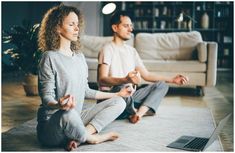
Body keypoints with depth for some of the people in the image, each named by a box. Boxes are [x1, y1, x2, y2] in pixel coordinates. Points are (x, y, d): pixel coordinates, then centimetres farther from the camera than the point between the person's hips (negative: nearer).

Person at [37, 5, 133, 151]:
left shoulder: (79, 56, 11)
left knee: (119, 102, 0)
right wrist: (59, 105, -39)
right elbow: (46, 97, -15)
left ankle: (78, 137, -16)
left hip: (76, 119, 8)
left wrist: (117, 94, 19)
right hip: (51, 122, -7)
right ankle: (91, 138, -8)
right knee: (69, 113, -41)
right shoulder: (50, 57, -12)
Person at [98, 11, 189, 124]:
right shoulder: (108, 49, -9)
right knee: (121, 89, -39)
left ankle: (139, 113, -25)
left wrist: (172, 79, 7)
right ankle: (142, 111, -7)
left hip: (129, 96, 8)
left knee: (162, 85, -2)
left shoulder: (131, 50, 16)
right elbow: (102, 80, -22)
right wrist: (126, 80, -40)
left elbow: (146, 75, 16)